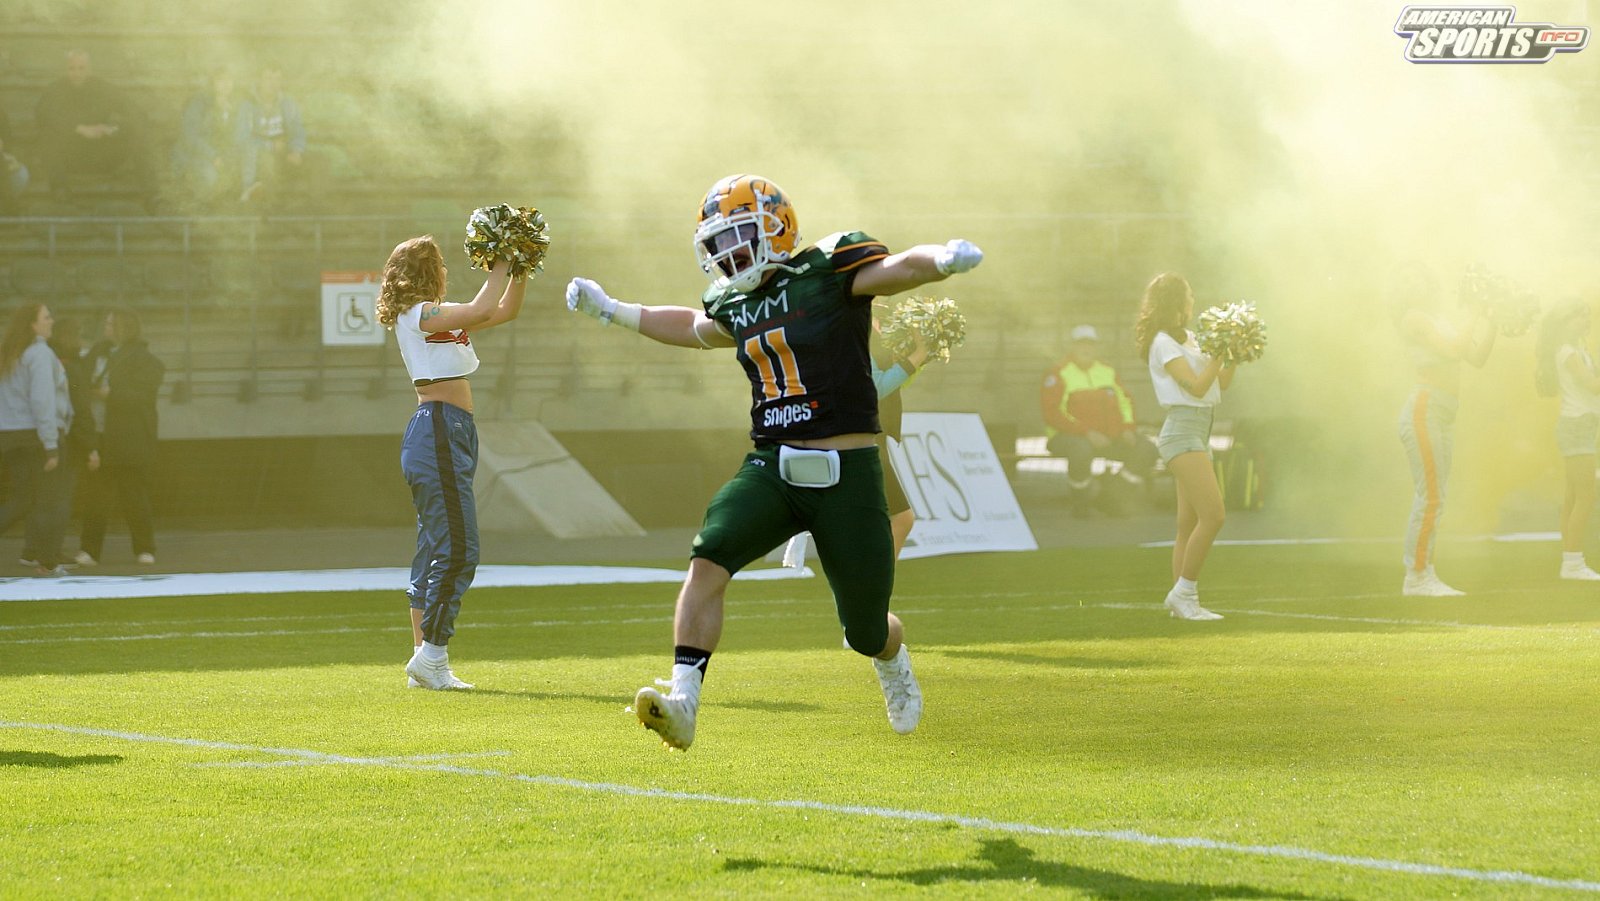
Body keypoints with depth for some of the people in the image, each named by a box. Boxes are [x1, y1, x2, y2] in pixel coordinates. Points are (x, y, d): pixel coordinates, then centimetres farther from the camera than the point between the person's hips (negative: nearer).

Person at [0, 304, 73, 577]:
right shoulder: (40, 355, -12)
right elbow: (41, 400, -20)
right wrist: (51, 446, -19)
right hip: (35, 432, -7)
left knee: (22, 499, 14)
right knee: (47, 500, 3)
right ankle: (47, 562, 5)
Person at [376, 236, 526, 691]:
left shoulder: (439, 317, 19)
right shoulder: (418, 314, -10)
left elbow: (505, 311, 22)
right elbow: (482, 311, -23)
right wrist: (500, 267, -11)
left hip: (451, 435, 11)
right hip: (438, 429, -11)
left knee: (436, 550, 10)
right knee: (458, 548, -13)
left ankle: (424, 660, 11)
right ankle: (431, 655, -12)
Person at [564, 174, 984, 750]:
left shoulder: (827, 270, -8)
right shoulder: (735, 305, 11)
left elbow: (899, 269, -23)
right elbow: (695, 328, 34)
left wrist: (941, 261, -45)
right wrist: (612, 311, 34)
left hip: (846, 472, -5)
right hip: (770, 466, 5)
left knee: (865, 632, 9)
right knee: (707, 561, -23)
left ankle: (893, 663, 47)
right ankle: (682, 706, -27)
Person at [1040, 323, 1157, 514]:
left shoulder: (1107, 371, 16)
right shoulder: (1059, 375, -5)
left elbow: (1125, 400, 22)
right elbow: (1053, 414, -13)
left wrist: (1127, 428, 1)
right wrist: (1087, 433, -20)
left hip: (1110, 435, 6)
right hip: (1070, 436, -6)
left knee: (1146, 450, -11)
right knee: (1082, 451, -41)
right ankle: (1080, 497, -13)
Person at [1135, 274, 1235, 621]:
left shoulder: (1188, 339, 18)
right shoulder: (1164, 343, -9)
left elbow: (1220, 384, 19)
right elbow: (1197, 385, -17)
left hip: (1199, 433, 10)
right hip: (1183, 432, -10)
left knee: (1189, 524, 6)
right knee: (1213, 515, -18)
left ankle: (1181, 602, 5)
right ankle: (1184, 591, -13)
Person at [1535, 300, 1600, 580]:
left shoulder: (1577, 350, 17)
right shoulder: (1569, 352, -12)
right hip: (1577, 424, -10)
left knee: (1574, 496, 9)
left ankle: (1570, 562, 11)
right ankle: (1574, 563, -14)